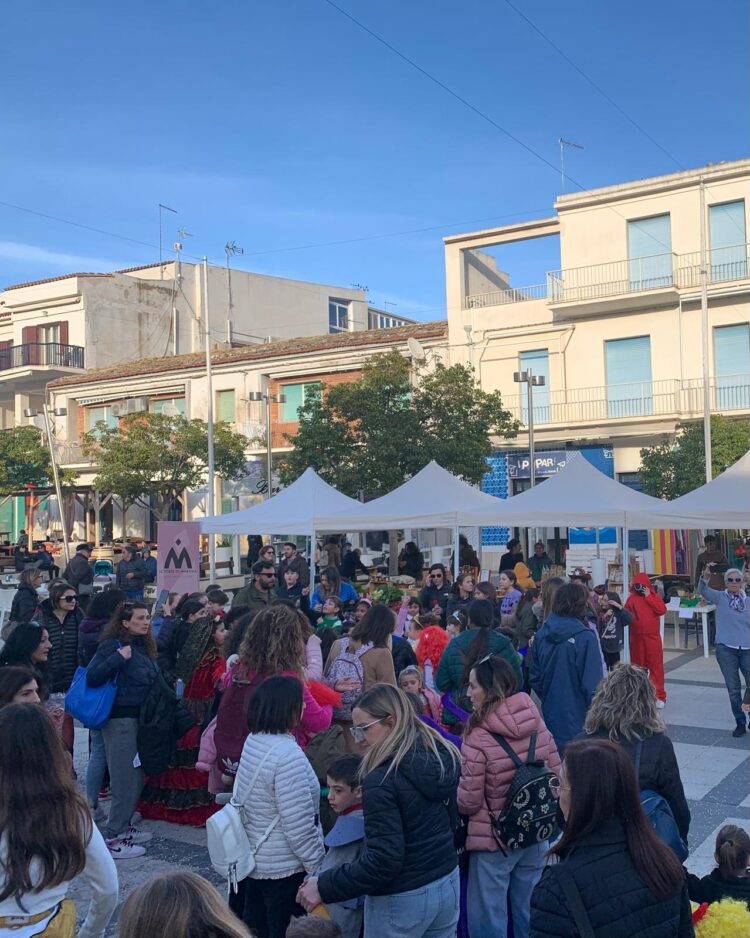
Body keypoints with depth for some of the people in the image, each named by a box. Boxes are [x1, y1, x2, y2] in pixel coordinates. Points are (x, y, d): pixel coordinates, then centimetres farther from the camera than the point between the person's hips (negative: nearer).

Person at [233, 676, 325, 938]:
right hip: (284, 869, -8)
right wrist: (318, 868, -13)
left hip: (253, 858, 8)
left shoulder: (253, 741, 0)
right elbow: (299, 826, -24)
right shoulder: (288, 754, -26)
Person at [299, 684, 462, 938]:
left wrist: (324, 887, -17)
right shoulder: (444, 756, -2)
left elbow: (383, 861, -25)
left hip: (402, 900, -7)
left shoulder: (382, 780, -25)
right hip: (448, 883, 7)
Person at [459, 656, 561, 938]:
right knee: (529, 915, 20)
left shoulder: (478, 738, -21)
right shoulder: (538, 726, -4)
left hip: (492, 840, -6)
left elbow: (468, 801, -16)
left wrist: (450, 798, 5)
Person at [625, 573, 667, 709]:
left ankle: (659, 696, 2)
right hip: (636, 638, 2)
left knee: (656, 666, -2)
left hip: (652, 637, -2)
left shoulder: (654, 596, 1)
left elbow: (662, 610, -16)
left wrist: (648, 596, -14)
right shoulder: (631, 599, 6)